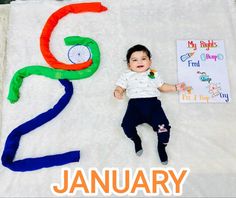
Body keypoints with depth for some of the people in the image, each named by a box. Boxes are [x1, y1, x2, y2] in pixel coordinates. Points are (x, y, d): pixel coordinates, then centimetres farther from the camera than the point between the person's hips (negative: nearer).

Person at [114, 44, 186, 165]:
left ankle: (162, 146, 9)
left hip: (153, 103, 1)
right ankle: (136, 140, 7)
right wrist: (117, 93, -10)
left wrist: (176, 87, 17)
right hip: (135, 104, 0)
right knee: (127, 125, -25)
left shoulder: (154, 74, 24)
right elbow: (120, 88, 13)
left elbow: (162, 87, 28)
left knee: (163, 125, -20)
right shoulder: (127, 75, 19)